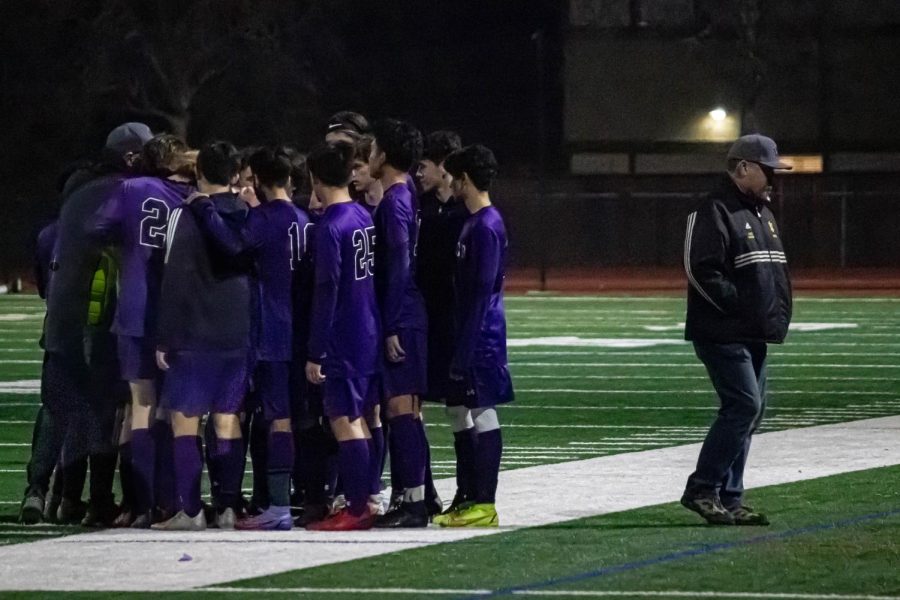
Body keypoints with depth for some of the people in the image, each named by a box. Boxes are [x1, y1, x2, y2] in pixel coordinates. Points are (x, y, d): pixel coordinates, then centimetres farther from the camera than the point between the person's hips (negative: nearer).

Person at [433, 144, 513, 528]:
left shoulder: (486, 227, -15)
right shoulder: (474, 223, 14)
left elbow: (482, 293, -19)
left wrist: (464, 349, -19)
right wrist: (459, 345, 17)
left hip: (481, 337, -10)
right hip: (468, 335, 10)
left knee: (482, 413, -7)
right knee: (458, 409, 12)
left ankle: (485, 505, -5)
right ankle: (472, 499, 17)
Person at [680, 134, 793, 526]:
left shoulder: (762, 213, 19)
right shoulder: (714, 212, -12)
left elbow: (775, 269, 27)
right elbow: (701, 269, -20)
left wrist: (778, 312, 12)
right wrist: (738, 306, -20)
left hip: (753, 334, 10)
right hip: (723, 332, -10)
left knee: (750, 410, 9)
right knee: (744, 405, -15)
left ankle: (728, 499, 14)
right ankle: (702, 490, -9)